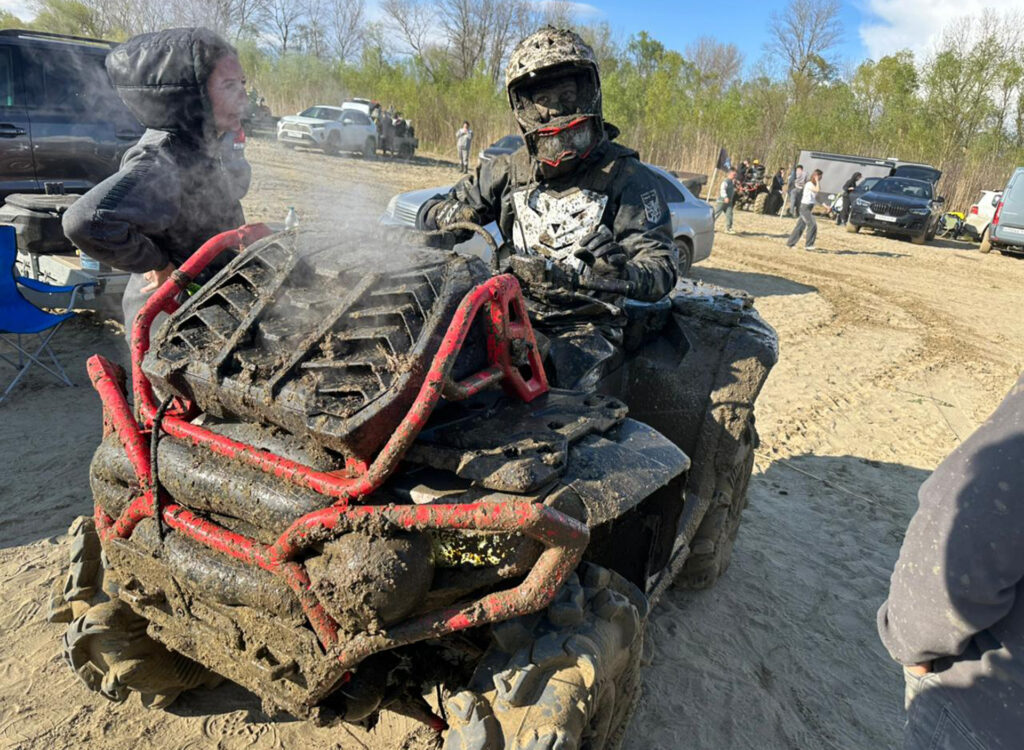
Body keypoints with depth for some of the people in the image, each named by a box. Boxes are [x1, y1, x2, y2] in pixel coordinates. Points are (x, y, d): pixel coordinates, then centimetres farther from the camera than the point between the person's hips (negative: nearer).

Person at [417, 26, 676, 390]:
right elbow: (434, 211, 20)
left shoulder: (626, 176, 1)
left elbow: (661, 263, -5)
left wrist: (625, 274, -31)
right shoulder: (508, 171, 12)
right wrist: (452, 216, -7)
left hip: (585, 328, -3)